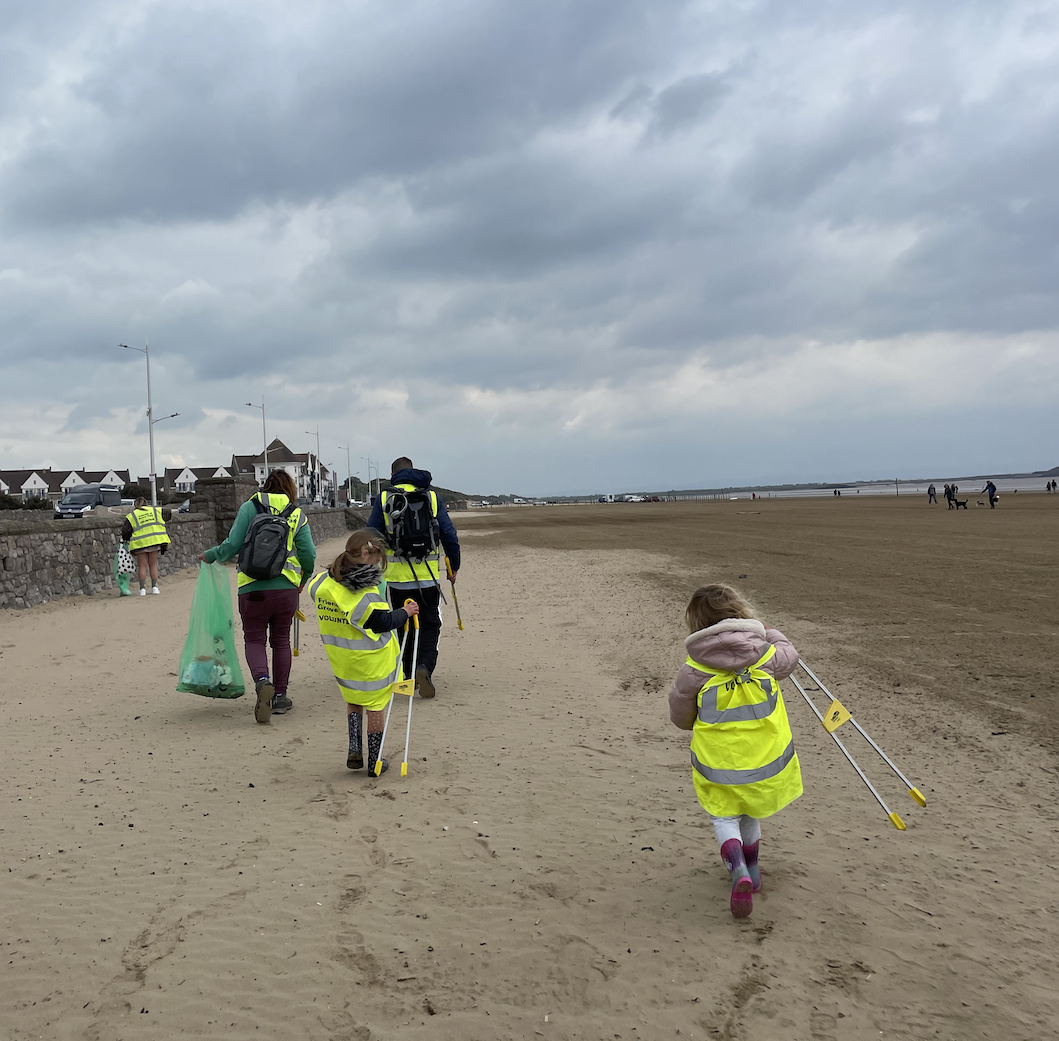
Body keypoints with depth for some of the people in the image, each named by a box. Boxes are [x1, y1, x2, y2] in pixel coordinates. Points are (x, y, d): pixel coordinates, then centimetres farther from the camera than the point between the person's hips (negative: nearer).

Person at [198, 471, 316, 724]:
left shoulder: (249, 508, 1)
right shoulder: (297, 516, 7)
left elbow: (232, 545, -5)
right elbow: (309, 555, 3)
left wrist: (209, 556, 14)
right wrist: (303, 580, 22)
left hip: (253, 588, -2)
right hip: (286, 587, 2)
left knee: (254, 639, 6)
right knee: (281, 640, 14)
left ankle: (262, 681, -21)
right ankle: (279, 696, 17)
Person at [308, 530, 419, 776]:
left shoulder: (322, 583, -8)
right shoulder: (367, 593, -24)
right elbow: (383, 622, -18)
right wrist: (405, 612, -2)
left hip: (341, 658, 5)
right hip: (371, 661, -5)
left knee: (353, 700, 26)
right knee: (375, 706, 11)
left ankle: (354, 748, 10)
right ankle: (374, 762, 19)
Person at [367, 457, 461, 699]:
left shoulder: (384, 499, 1)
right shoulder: (433, 497, 3)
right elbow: (449, 535, 2)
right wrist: (453, 567, 13)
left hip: (397, 577, 0)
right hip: (428, 577, 0)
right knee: (429, 626, 8)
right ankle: (425, 666, -15)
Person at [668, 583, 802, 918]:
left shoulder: (693, 669, -15)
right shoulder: (766, 655, -10)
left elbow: (681, 717, -2)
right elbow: (788, 656, 16)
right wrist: (769, 635, 34)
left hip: (717, 762, -3)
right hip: (765, 757, 3)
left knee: (724, 817, 14)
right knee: (750, 814, 26)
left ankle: (738, 869, -11)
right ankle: (751, 869, 43)